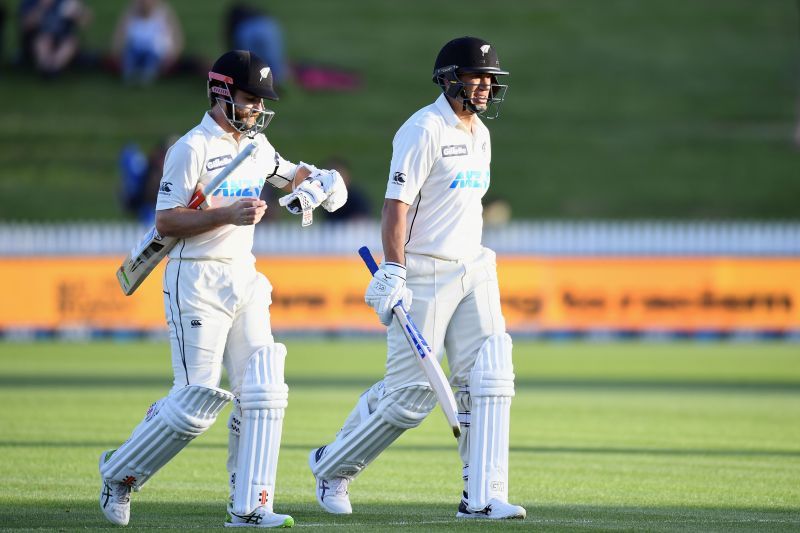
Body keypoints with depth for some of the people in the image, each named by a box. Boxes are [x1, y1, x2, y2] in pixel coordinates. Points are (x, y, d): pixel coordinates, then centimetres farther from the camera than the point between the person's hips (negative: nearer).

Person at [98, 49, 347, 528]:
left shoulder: (257, 146, 12)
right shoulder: (193, 148, -11)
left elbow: (293, 174, 29)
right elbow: (166, 222, -14)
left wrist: (316, 183, 6)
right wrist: (229, 214, -24)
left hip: (244, 278, 8)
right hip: (197, 281, -8)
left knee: (262, 392, -3)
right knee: (198, 398, -9)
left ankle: (249, 507, -1)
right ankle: (120, 473, 11)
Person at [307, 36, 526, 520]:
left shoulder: (479, 134, 14)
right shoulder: (424, 130, -13)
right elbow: (397, 203, -18)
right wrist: (393, 272, -25)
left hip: (473, 271, 8)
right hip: (422, 275, -8)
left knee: (489, 376, -6)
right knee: (412, 393, -3)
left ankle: (483, 497, -6)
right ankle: (333, 465, 18)